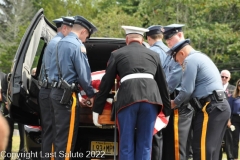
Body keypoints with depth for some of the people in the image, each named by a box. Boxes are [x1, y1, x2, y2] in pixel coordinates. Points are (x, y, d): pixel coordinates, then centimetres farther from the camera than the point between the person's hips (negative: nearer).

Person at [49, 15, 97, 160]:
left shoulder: (62, 43, 15)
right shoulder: (77, 45, -14)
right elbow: (83, 73, -14)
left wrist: (78, 94, 18)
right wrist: (91, 94, -1)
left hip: (58, 91, 9)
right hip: (67, 95, -9)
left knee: (60, 133, 15)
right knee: (66, 136, -5)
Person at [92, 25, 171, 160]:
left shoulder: (117, 54, 18)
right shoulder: (154, 55, 25)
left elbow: (106, 83, 16)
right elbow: (163, 84, 26)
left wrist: (97, 109, 20)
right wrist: (167, 110, 32)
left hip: (128, 98, -2)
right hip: (151, 98, 2)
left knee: (127, 145, 4)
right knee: (145, 145, 8)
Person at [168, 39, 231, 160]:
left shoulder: (190, 60, -6)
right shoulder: (201, 57, 25)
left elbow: (187, 90, -12)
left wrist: (175, 103, 4)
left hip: (211, 108, -10)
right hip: (219, 106, 10)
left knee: (202, 149, -11)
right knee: (210, 150, 9)